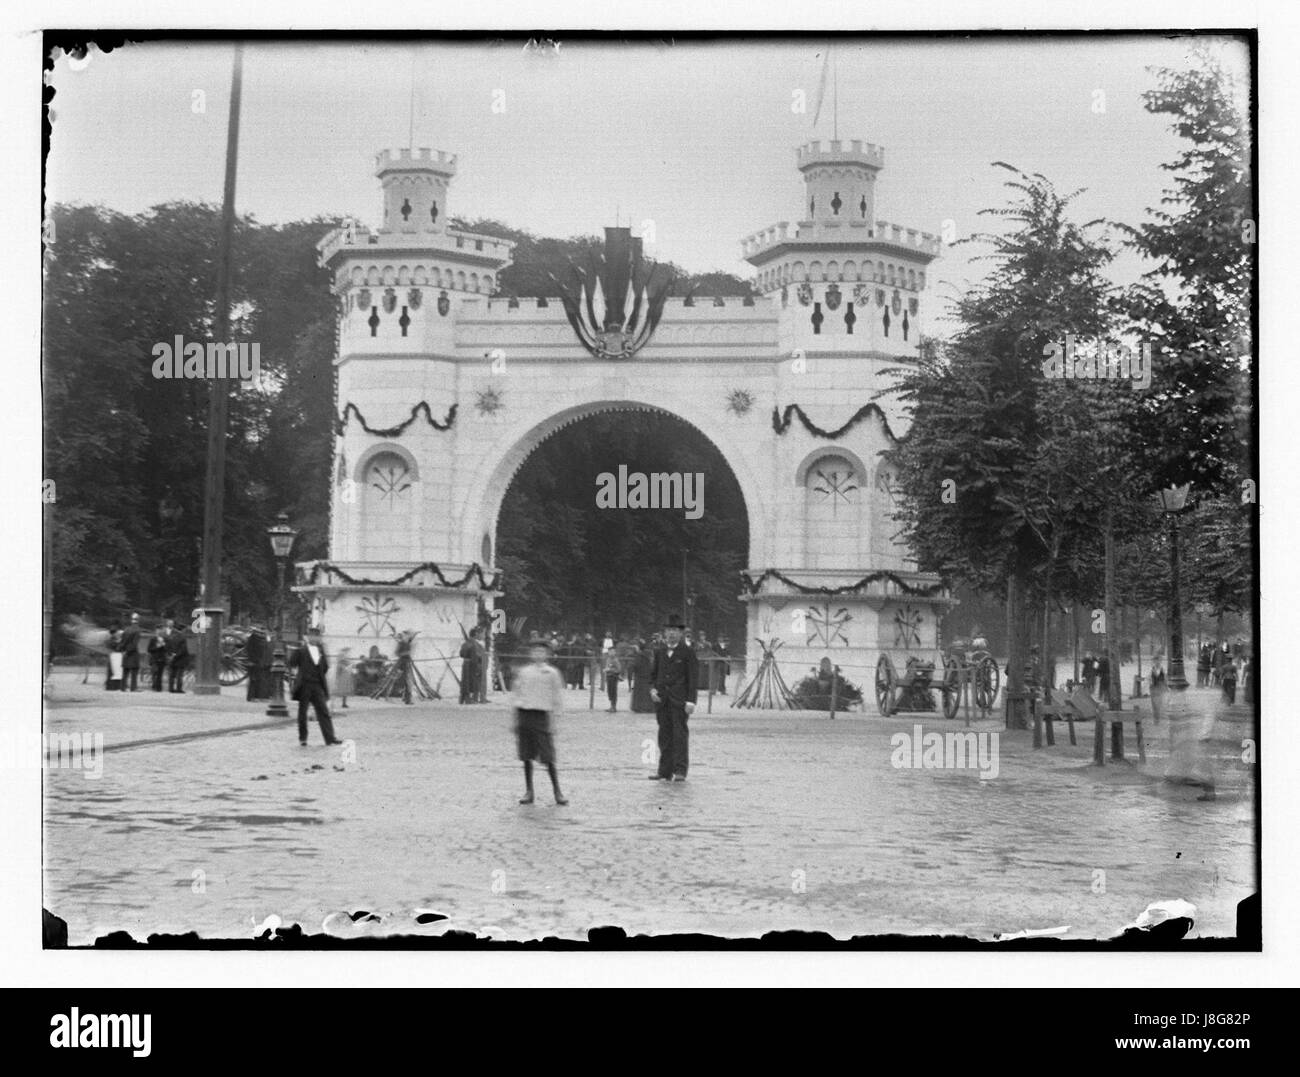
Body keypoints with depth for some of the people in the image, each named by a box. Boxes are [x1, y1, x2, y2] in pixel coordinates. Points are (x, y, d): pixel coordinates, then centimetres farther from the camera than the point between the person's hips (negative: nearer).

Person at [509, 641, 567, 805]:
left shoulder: (551, 673, 2)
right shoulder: (522, 672, 9)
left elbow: (558, 696, 3)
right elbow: (515, 694, 13)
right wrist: (516, 721, 9)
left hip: (541, 715, -3)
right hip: (524, 713, 3)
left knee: (547, 757, -5)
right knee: (526, 756, 5)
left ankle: (557, 791, 3)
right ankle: (528, 791, 13)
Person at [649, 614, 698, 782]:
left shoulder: (687, 653, -1)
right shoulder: (660, 653, 15)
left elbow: (693, 678, -5)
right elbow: (653, 673, 21)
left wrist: (691, 701, -13)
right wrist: (652, 689, 1)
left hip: (679, 700, -5)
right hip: (662, 699, 5)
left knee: (680, 734, -7)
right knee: (665, 736, 5)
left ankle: (680, 771, -6)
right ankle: (665, 771, 7)